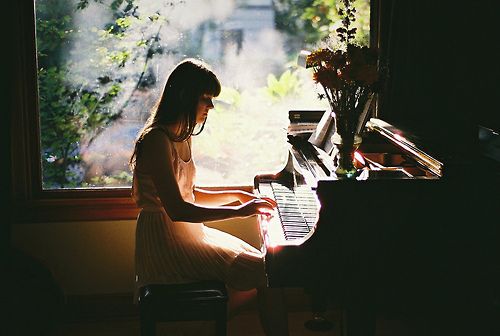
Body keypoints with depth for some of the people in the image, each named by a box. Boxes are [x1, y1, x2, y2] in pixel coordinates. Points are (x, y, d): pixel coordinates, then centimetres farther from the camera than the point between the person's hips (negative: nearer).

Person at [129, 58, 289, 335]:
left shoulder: (181, 136, 12)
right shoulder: (157, 140, -19)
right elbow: (177, 209, -25)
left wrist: (235, 195, 7)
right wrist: (239, 211, -22)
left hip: (185, 231, 10)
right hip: (166, 242, -10)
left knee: (258, 259, 8)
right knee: (266, 272, -15)